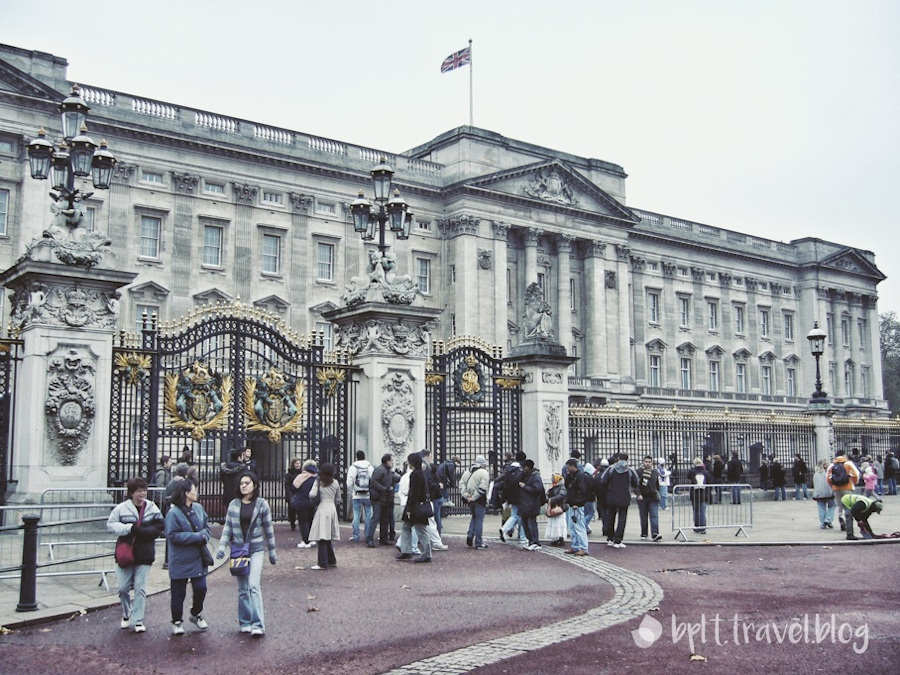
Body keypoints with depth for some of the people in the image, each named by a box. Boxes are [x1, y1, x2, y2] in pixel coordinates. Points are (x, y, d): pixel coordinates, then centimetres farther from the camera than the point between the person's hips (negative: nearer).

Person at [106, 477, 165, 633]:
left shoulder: (152, 508, 0)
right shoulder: (121, 508, -3)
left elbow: (160, 526, -3)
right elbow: (111, 525, -4)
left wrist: (142, 531, -16)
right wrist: (130, 528, -16)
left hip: (144, 555, 0)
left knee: (140, 589, 0)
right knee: (123, 588, 5)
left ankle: (137, 621, 10)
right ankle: (126, 615, 31)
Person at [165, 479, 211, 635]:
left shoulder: (198, 508, 4)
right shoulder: (173, 513, -17)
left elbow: (206, 525, 16)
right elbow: (173, 535, -21)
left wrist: (204, 536, -7)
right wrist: (197, 536, -20)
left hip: (198, 558, 5)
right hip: (180, 561, -5)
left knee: (200, 588, 7)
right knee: (178, 592, 5)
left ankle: (196, 614, 31)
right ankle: (177, 622, 20)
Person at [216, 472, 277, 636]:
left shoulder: (262, 504, -2)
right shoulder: (234, 504, 4)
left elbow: (268, 528, 4)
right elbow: (228, 527, 7)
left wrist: (272, 551, 7)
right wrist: (222, 546, -6)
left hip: (256, 549, -3)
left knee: (254, 586, -14)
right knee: (242, 589, 9)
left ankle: (258, 625, -15)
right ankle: (245, 622, 18)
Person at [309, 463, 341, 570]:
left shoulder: (318, 482, -3)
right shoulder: (336, 483, 9)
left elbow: (312, 494, -16)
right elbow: (338, 499, 15)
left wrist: (313, 499, 5)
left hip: (322, 509, -5)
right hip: (333, 508, 5)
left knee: (322, 537, -4)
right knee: (328, 538, 16)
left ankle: (323, 563, -5)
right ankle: (332, 561, 20)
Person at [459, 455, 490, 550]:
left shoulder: (467, 472, 11)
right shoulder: (484, 473, -12)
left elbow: (461, 484, 7)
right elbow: (482, 488, -22)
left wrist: (466, 495, -1)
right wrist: (474, 497, -19)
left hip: (470, 500, 6)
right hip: (479, 500, -6)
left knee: (474, 517, 25)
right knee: (479, 520, 2)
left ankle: (470, 536, 12)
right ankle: (478, 543, 6)